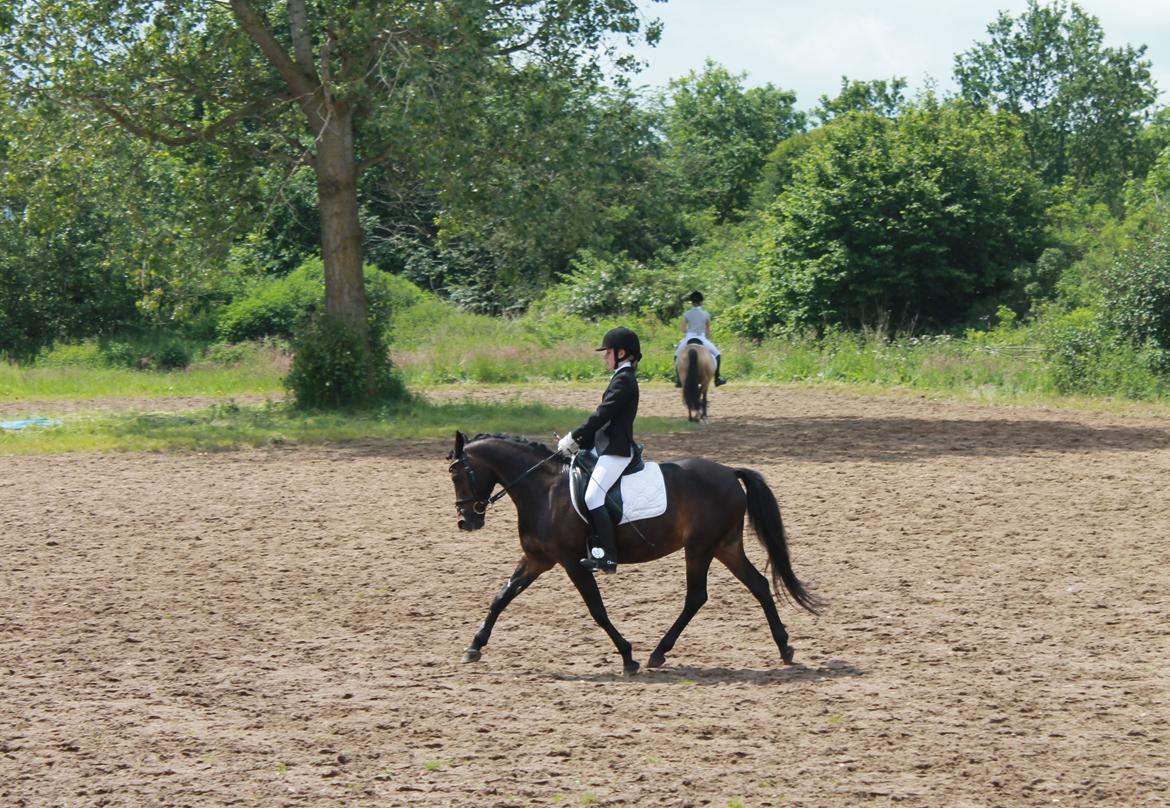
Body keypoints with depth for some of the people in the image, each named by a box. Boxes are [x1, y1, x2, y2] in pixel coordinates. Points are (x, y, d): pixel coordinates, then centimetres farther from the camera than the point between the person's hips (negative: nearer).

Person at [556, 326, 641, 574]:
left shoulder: (623, 380, -14)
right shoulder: (623, 378, 17)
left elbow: (602, 415, -19)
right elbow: (603, 415, 20)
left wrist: (575, 437, -14)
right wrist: (579, 440, 13)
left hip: (616, 450, -11)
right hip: (604, 446, 11)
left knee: (593, 496, -22)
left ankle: (607, 555, -21)